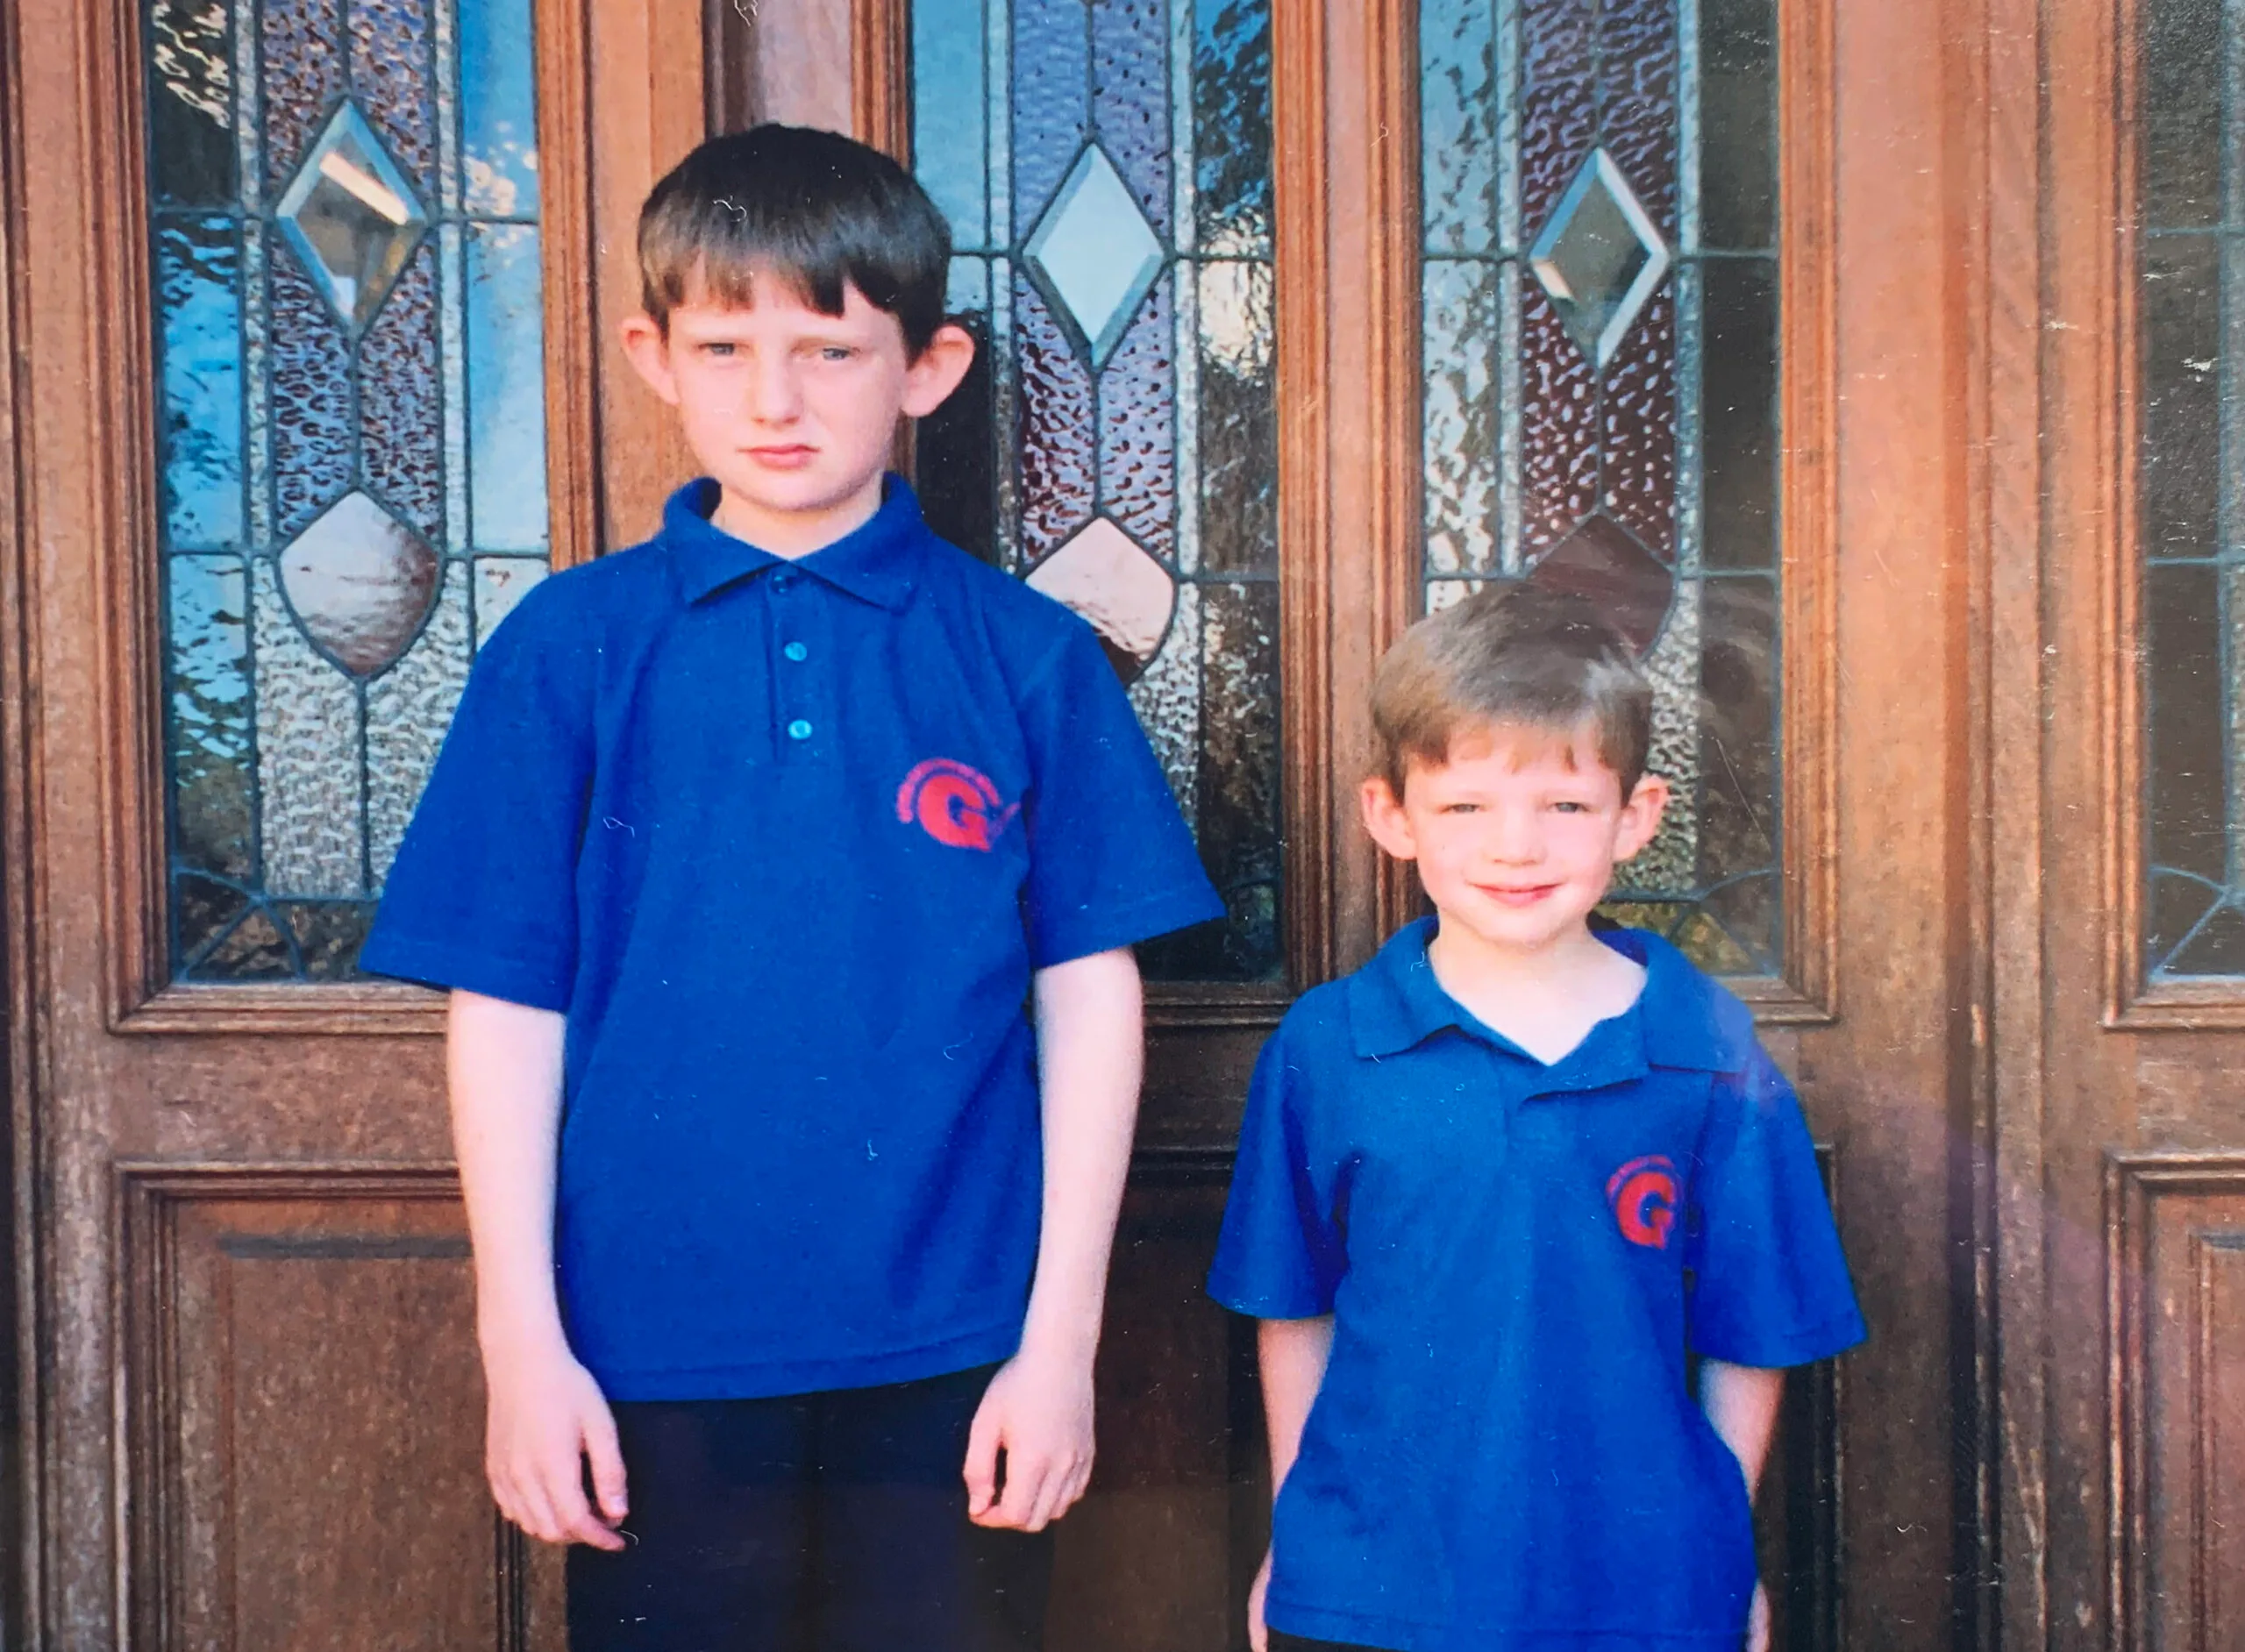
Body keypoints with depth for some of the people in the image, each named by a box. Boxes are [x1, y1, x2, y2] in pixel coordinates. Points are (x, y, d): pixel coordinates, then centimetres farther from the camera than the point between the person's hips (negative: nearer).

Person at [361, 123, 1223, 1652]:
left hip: (949, 1363, 0)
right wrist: (522, 1340, -3)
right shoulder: (572, 648, -1)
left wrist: (1061, 1339, -3)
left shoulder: (1028, 656, -1)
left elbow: (1090, 993, 0)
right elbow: (504, 1006, 0)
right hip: (653, 1363, 0)